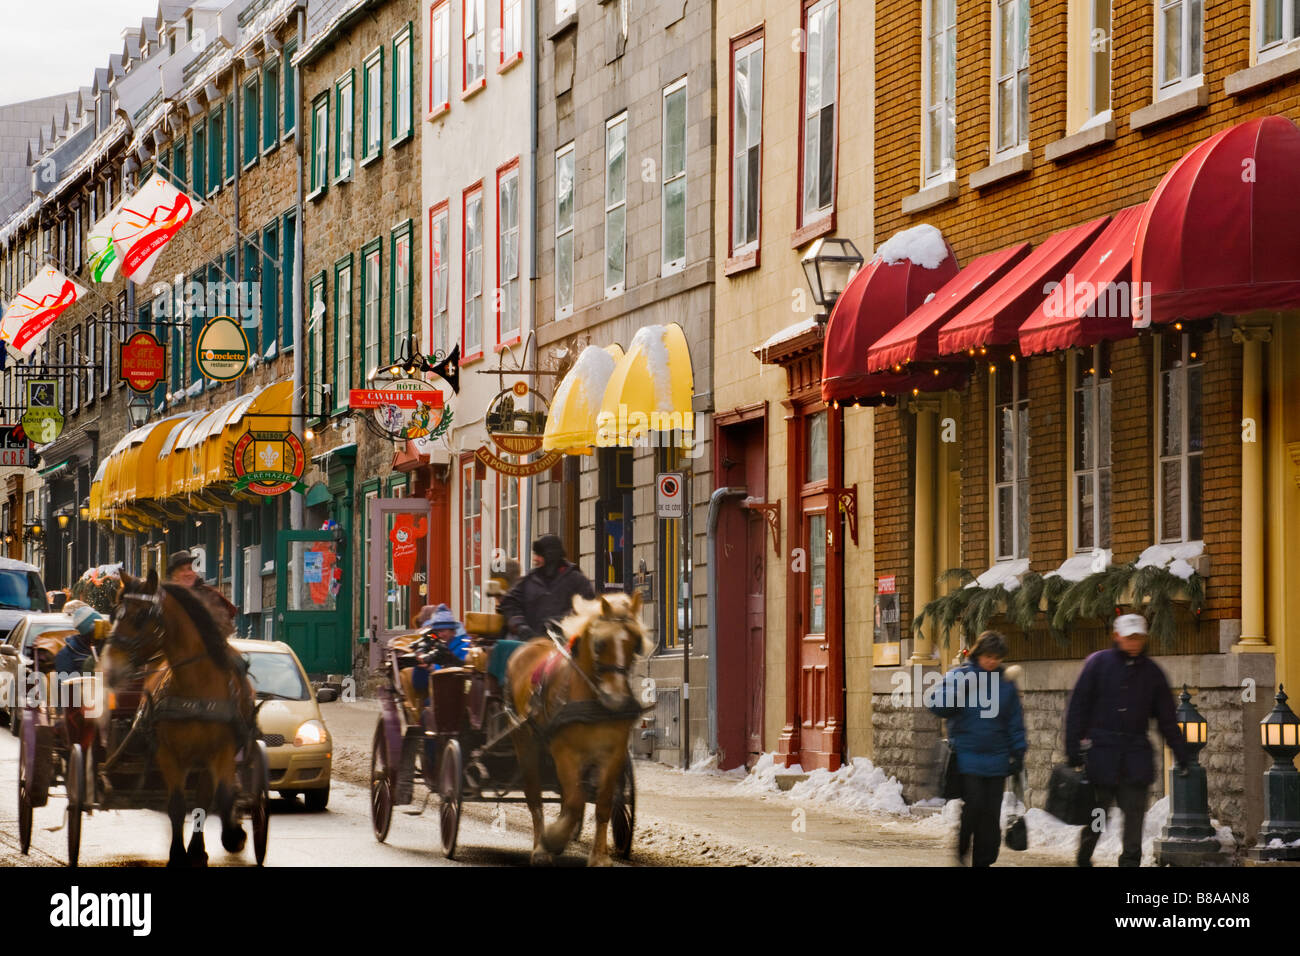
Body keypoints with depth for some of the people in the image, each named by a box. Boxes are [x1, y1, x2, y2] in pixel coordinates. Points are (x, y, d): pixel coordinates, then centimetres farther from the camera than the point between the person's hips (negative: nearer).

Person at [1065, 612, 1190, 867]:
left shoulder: (1151, 672, 10)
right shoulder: (1098, 663, 2)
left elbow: (1167, 719, 15)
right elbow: (1077, 709, 1)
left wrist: (1181, 755, 12)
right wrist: (1073, 750, -5)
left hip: (1136, 754, 2)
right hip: (1101, 750, -2)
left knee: (1134, 813, -5)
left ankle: (1131, 861, -1)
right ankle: (1083, 859, 20)